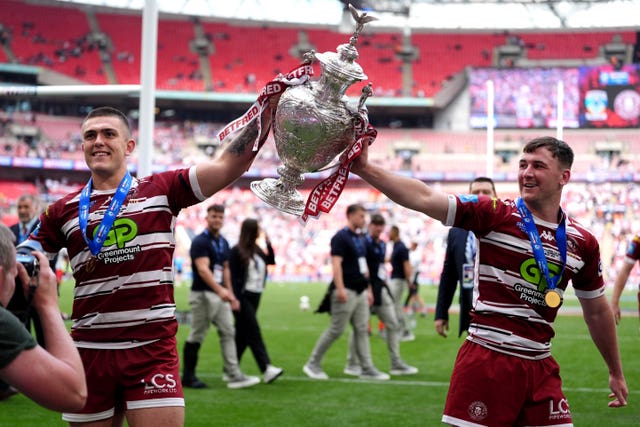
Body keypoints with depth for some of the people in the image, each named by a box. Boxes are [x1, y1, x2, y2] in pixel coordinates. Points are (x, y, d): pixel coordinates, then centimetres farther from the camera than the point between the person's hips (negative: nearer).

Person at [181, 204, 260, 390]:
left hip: (221, 295, 8)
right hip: (203, 295, -8)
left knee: (228, 332, 3)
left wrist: (231, 294, 17)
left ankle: (233, 375, 3)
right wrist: (220, 290, -36)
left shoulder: (223, 242, 13)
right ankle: (188, 376, 10)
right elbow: (203, 270, -25)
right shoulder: (200, 242, -13)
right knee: (196, 336, 0)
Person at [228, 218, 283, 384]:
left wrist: (269, 244, 4)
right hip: (243, 297, -8)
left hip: (255, 297, 8)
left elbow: (271, 261, 17)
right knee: (254, 332, -12)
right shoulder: (236, 251, -9)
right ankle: (266, 369, -18)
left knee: (242, 334, 10)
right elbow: (232, 277, -12)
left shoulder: (257, 250, 12)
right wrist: (236, 300, -18)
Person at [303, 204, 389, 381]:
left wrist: (369, 289, 19)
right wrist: (340, 289, -26)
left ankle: (367, 369, 8)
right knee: (336, 330, -4)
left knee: (362, 330, 6)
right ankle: (313, 363, 7)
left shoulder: (361, 238, 16)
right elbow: (336, 263, -18)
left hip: (360, 292, 8)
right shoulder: (340, 237, -10)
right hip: (346, 292, -8)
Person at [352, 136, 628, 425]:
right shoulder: (495, 214, -4)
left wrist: (616, 372, 25)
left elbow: (597, 310, 19)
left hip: (541, 367, 4)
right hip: (487, 359, -4)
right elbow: (425, 198, -15)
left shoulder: (583, 243, 7)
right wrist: (365, 169, -26)